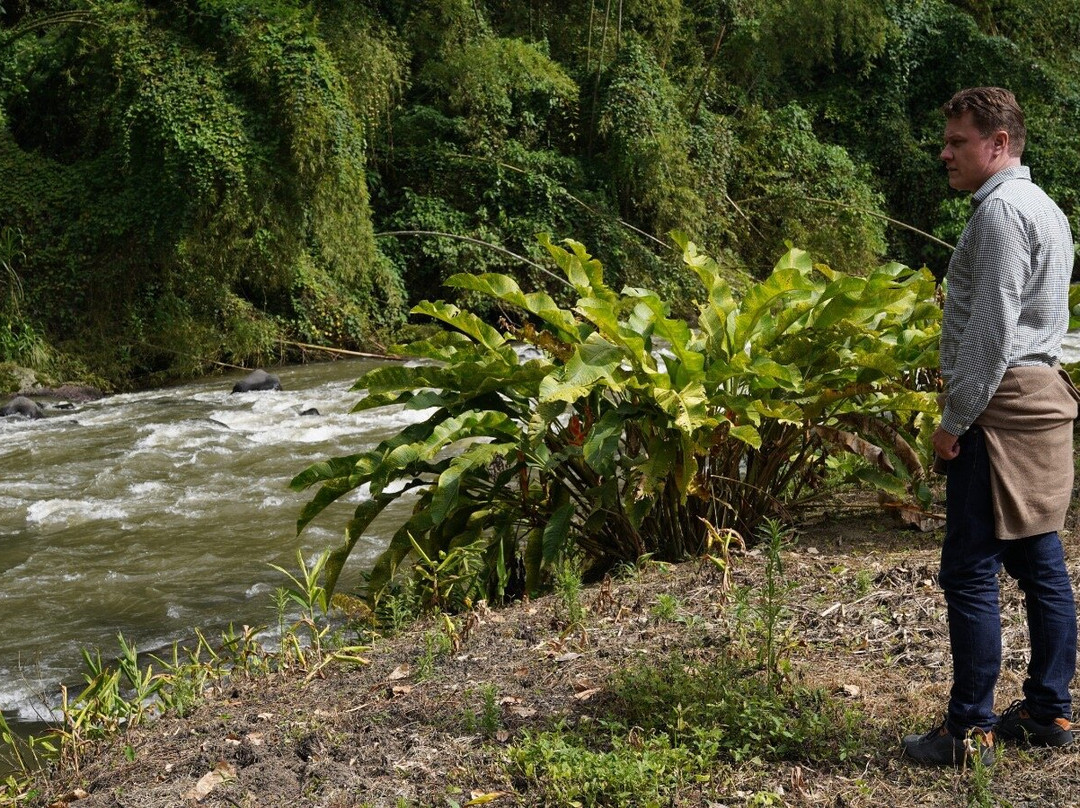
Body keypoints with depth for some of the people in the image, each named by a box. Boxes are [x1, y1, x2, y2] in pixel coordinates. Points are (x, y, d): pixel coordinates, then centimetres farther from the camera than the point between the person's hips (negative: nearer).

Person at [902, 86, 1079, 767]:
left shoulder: (1001, 209, -13)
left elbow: (992, 329, -19)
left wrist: (955, 418, -14)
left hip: (1002, 405, -11)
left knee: (971, 573, -6)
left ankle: (969, 732, -1)